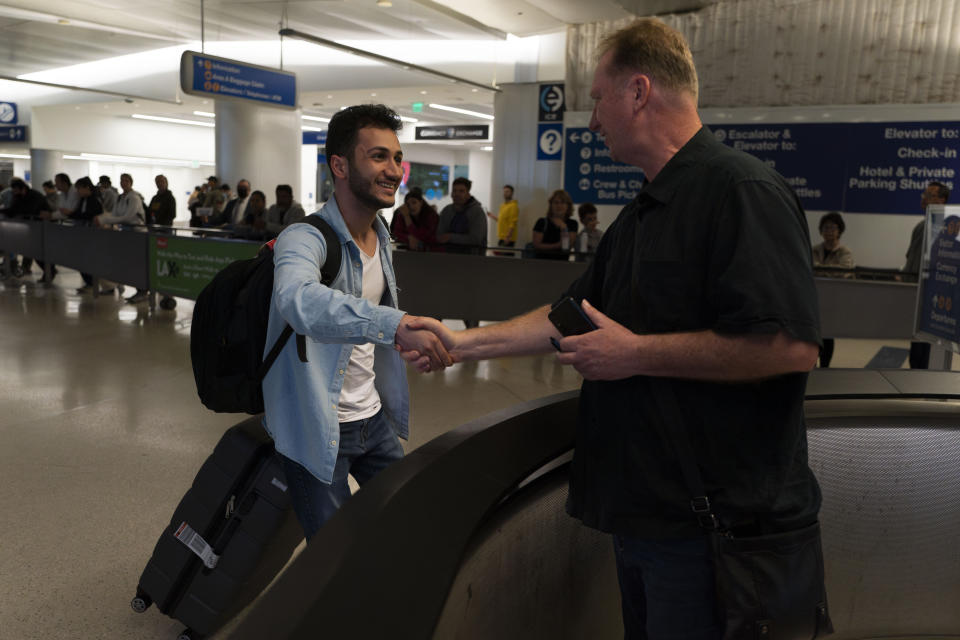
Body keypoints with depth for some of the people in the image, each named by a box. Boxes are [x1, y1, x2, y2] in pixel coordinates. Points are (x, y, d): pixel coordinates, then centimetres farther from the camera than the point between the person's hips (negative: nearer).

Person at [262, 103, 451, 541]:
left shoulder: (380, 238, 6)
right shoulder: (304, 238, -22)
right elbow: (298, 299, -46)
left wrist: (410, 343, 6)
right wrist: (396, 323, -56)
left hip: (373, 418, 8)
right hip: (316, 427, -7)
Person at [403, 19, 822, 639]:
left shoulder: (743, 190, -17)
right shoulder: (641, 214, 15)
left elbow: (792, 345, -26)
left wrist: (636, 353, -20)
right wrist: (463, 342, 14)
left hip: (713, 519, -9)